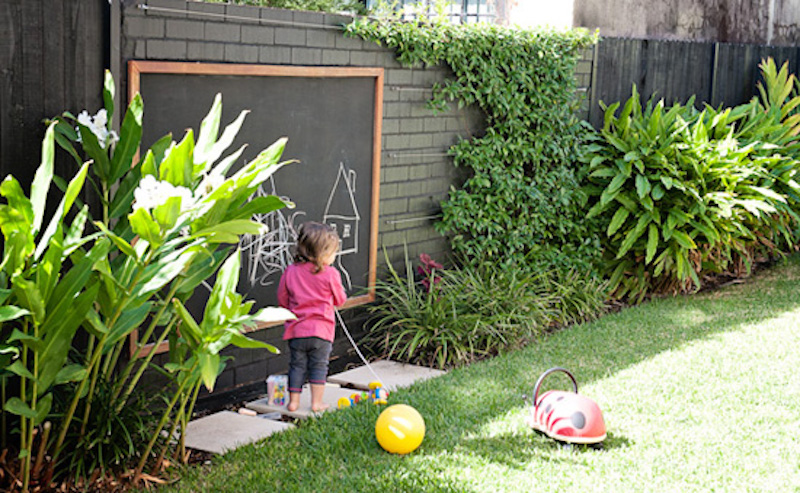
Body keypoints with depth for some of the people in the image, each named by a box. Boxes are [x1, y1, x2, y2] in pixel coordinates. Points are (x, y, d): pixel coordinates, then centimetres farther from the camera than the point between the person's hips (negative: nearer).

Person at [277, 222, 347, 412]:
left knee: (297, 365, 12)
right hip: (321, 329, -2)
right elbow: (340, 300, 1)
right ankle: (317, 402, 10)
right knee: (319, 366, 9)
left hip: (296, 330, 2)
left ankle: (293, 401, 15)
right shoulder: (330, 274, -11)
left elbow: (282, 299, 6)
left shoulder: (290, 272, -2)